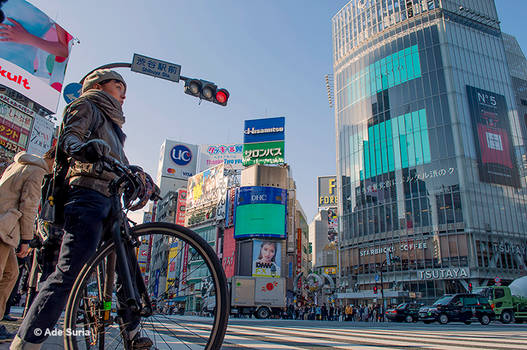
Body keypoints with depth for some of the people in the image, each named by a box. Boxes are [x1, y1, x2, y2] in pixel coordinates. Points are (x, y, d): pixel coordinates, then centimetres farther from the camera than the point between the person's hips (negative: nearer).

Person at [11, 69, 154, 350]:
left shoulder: (112, 122, 34)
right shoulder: (86, 106, 10)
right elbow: (68, 137, -8)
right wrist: (82, 148, -30)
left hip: (110, 200, 9)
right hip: (88, 194, -9)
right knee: (68, 273, -19)